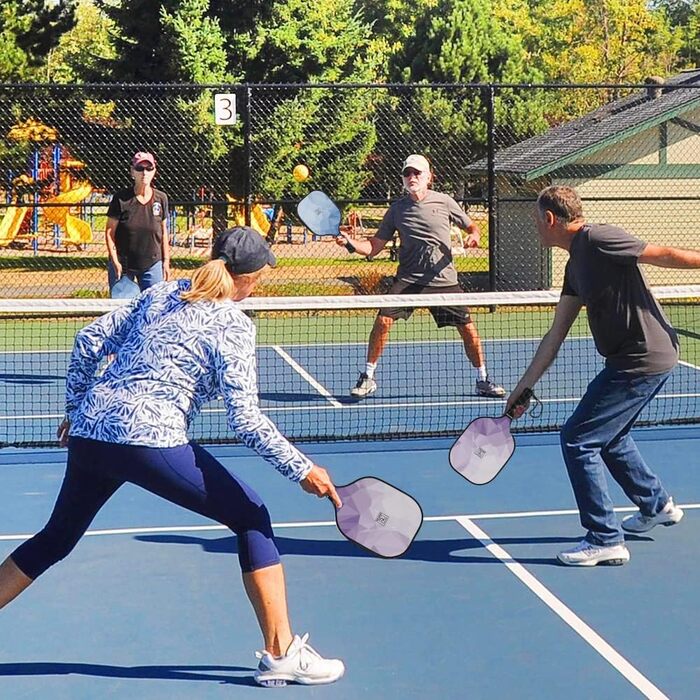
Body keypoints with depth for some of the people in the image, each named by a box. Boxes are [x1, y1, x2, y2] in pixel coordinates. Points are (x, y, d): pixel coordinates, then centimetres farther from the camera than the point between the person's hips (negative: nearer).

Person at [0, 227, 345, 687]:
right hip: (150, 439, -7)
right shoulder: (233, 324, -2)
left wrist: (76, 410, 25)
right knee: (252, 518, 6)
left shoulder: (160, 294, 16)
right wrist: (301, 469, -4)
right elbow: (245, 418, -9)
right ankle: (281, 653, 6)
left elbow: (88, 342, 16)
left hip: (88, 433, 7)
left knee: (56, 538, 26)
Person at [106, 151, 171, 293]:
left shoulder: (161, 199, 2)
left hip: (152, 265, 2)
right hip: (122, 264, -2)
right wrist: (115, 262, -10)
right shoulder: (121, 198, -6)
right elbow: (110, 232, -3)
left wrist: (166, 261, 7)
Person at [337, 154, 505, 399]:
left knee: (468, 328, -3)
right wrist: (349, 243, -11)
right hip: (408, 279, 0)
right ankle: (367, 378, -1)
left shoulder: (444, 202, 2)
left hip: (444, 280, 0)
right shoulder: (397, 209, 5)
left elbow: (471, 226, 14)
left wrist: (473, 235, -10)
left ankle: (483, 381, 16)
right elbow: (374, 247, 6)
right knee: (383, 320, -16)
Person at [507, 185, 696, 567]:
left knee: (577, 438, -7)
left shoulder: (598, 240, -15)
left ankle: (605, 540, 0)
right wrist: (523, 387, 17)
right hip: (633, 358, 10)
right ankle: (656, 505, 46)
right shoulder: (576, 263, 14)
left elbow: (665, 255, -15)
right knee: (608, 436, 28)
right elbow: (556, 334, 17)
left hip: (642, 359, -10)